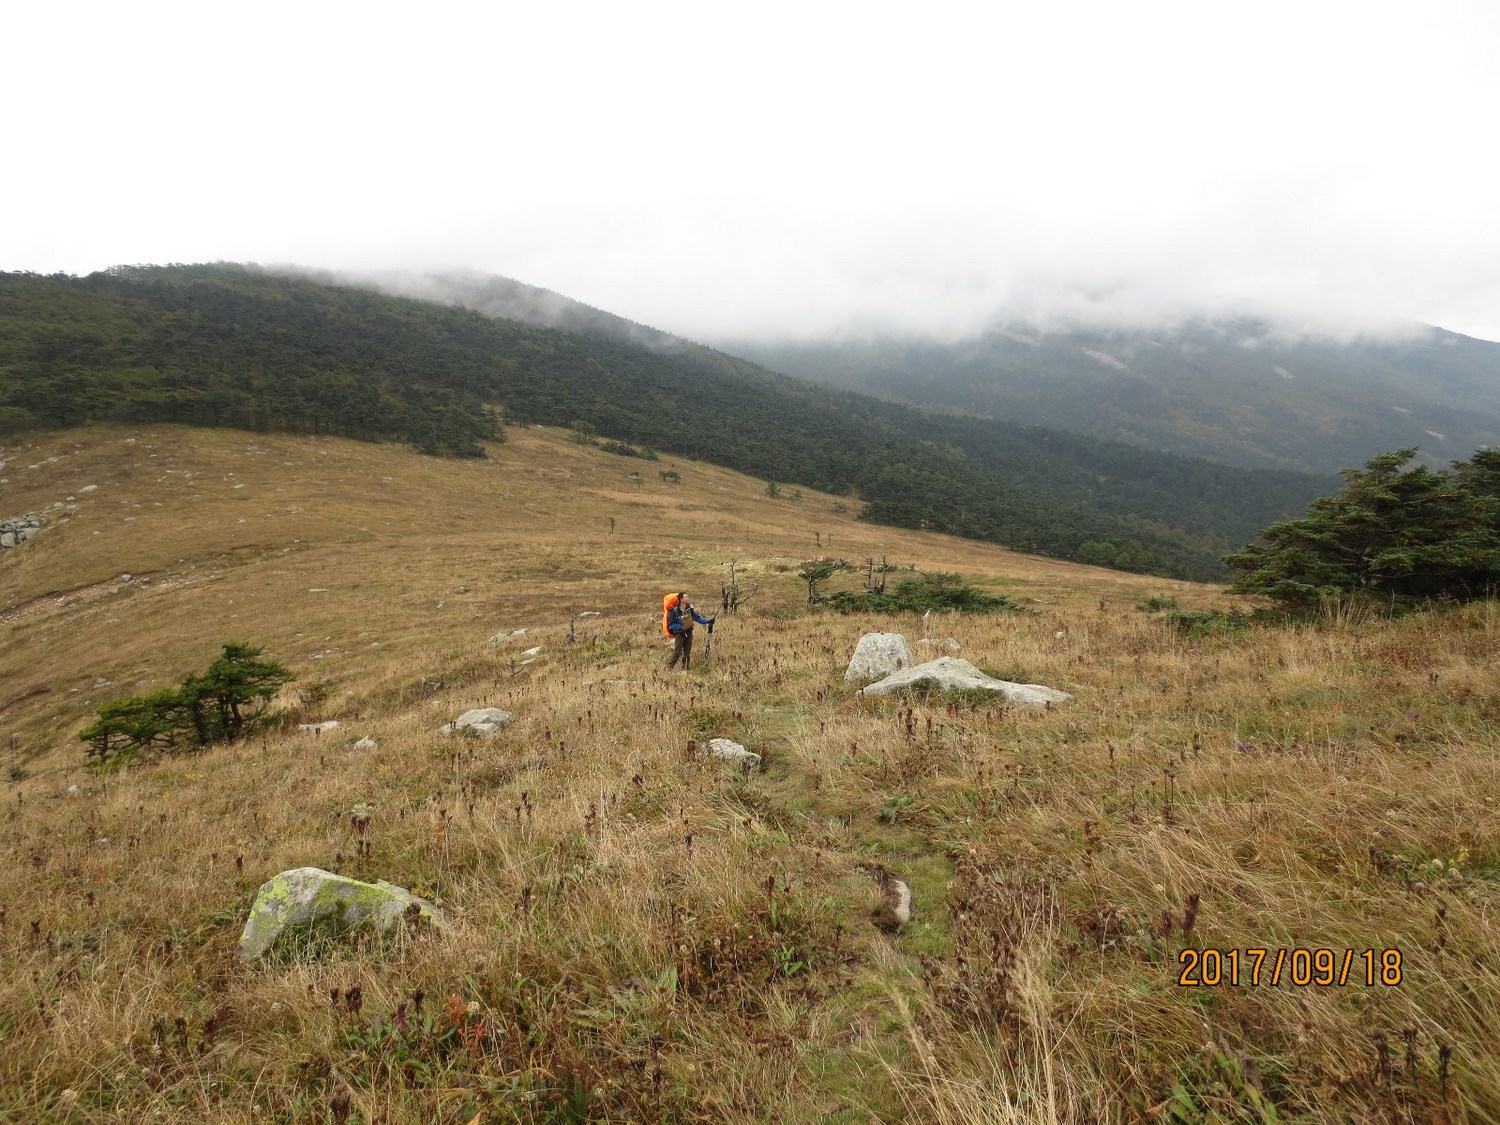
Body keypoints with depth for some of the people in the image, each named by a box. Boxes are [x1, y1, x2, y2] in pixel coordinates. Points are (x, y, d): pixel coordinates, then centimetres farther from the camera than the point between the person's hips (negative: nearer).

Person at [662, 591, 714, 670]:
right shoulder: (675, 611, -18)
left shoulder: (689, 608, -2)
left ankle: (685, 669, 22)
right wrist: (681, 627, -21)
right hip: (679, 634, -5)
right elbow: (671, 625, -12)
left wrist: (707, 621, -2)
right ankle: (669, 668, 7)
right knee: (677, 653, -5)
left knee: (687, 653, 10)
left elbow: (696, 617, 7)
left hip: (688, 633, 5)